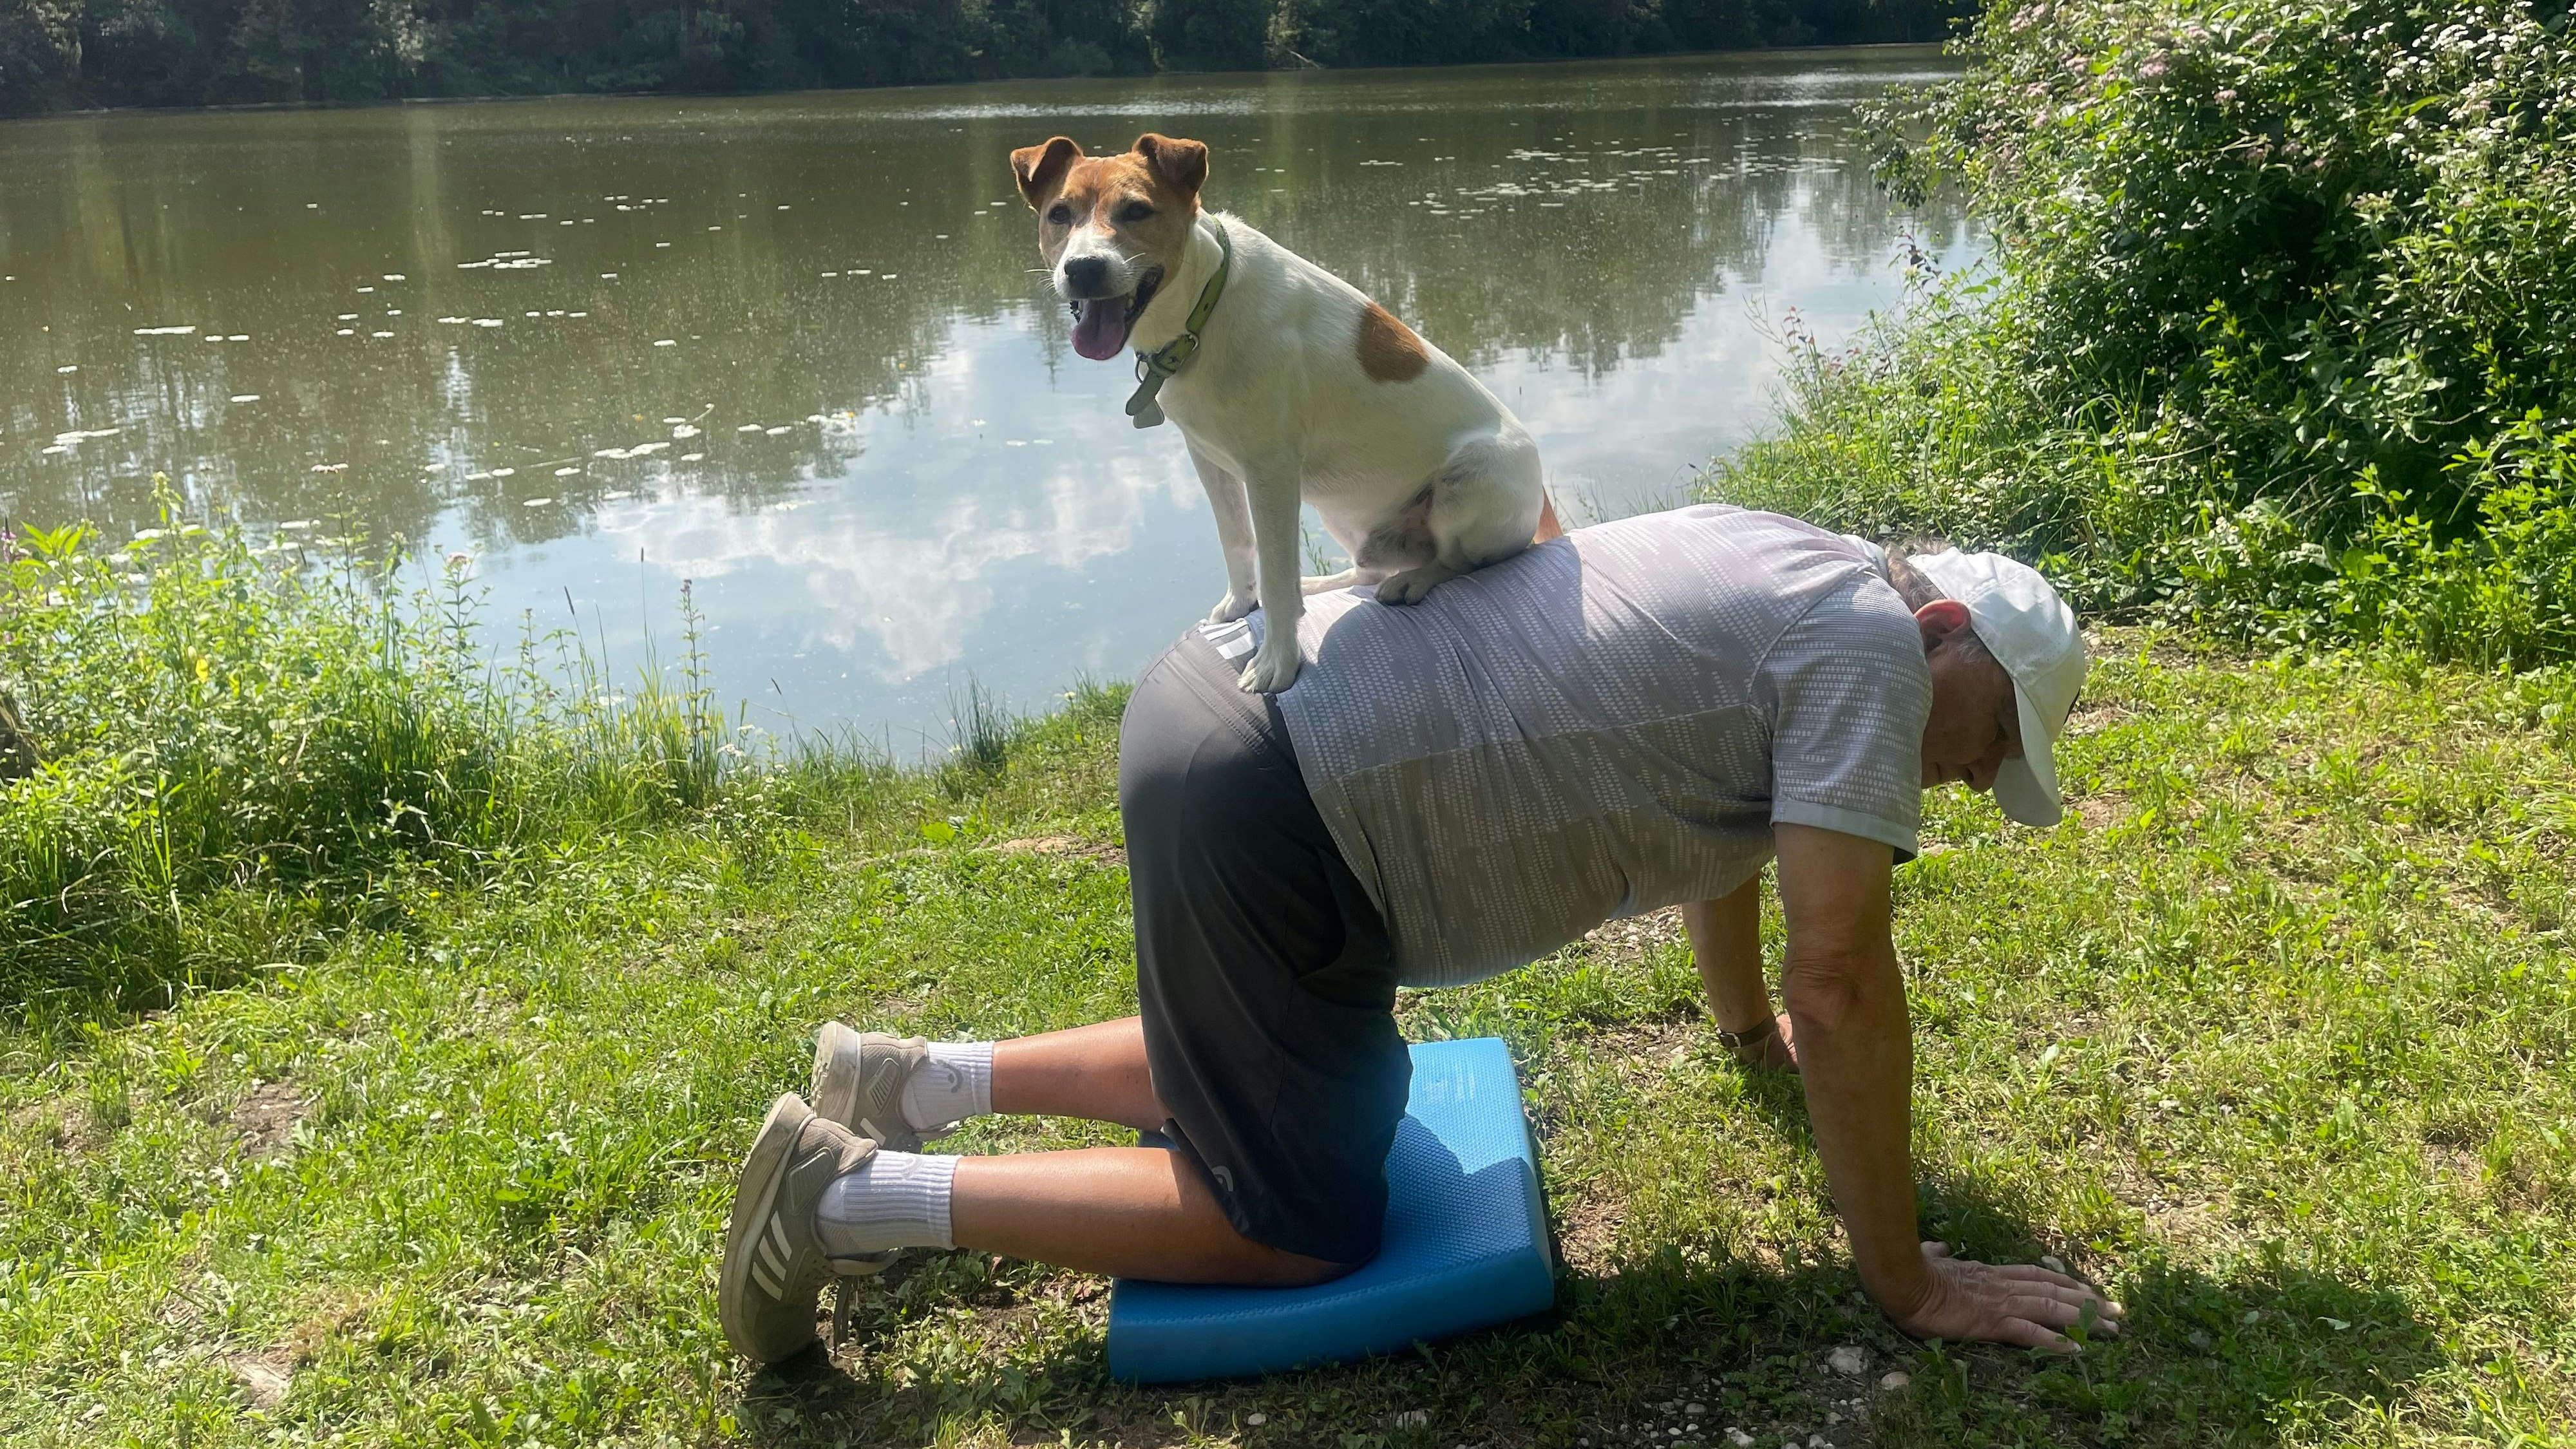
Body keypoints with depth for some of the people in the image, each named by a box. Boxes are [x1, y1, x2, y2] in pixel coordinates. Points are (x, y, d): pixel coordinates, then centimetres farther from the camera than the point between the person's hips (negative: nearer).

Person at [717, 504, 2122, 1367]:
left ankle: (917, 1081, 26)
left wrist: (1751, 1037, 44)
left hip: (1231, 691, 10)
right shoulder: (1869, 643, -9)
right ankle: (859, 1192, 4)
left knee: (1340, 1089, 27)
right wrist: (1906, 1284, -4)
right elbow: (1840, 978, -12)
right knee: (1299, 1231, 1)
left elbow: (1715, 825, 33)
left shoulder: (1778, 580, 19)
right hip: (1260, 810, -10)